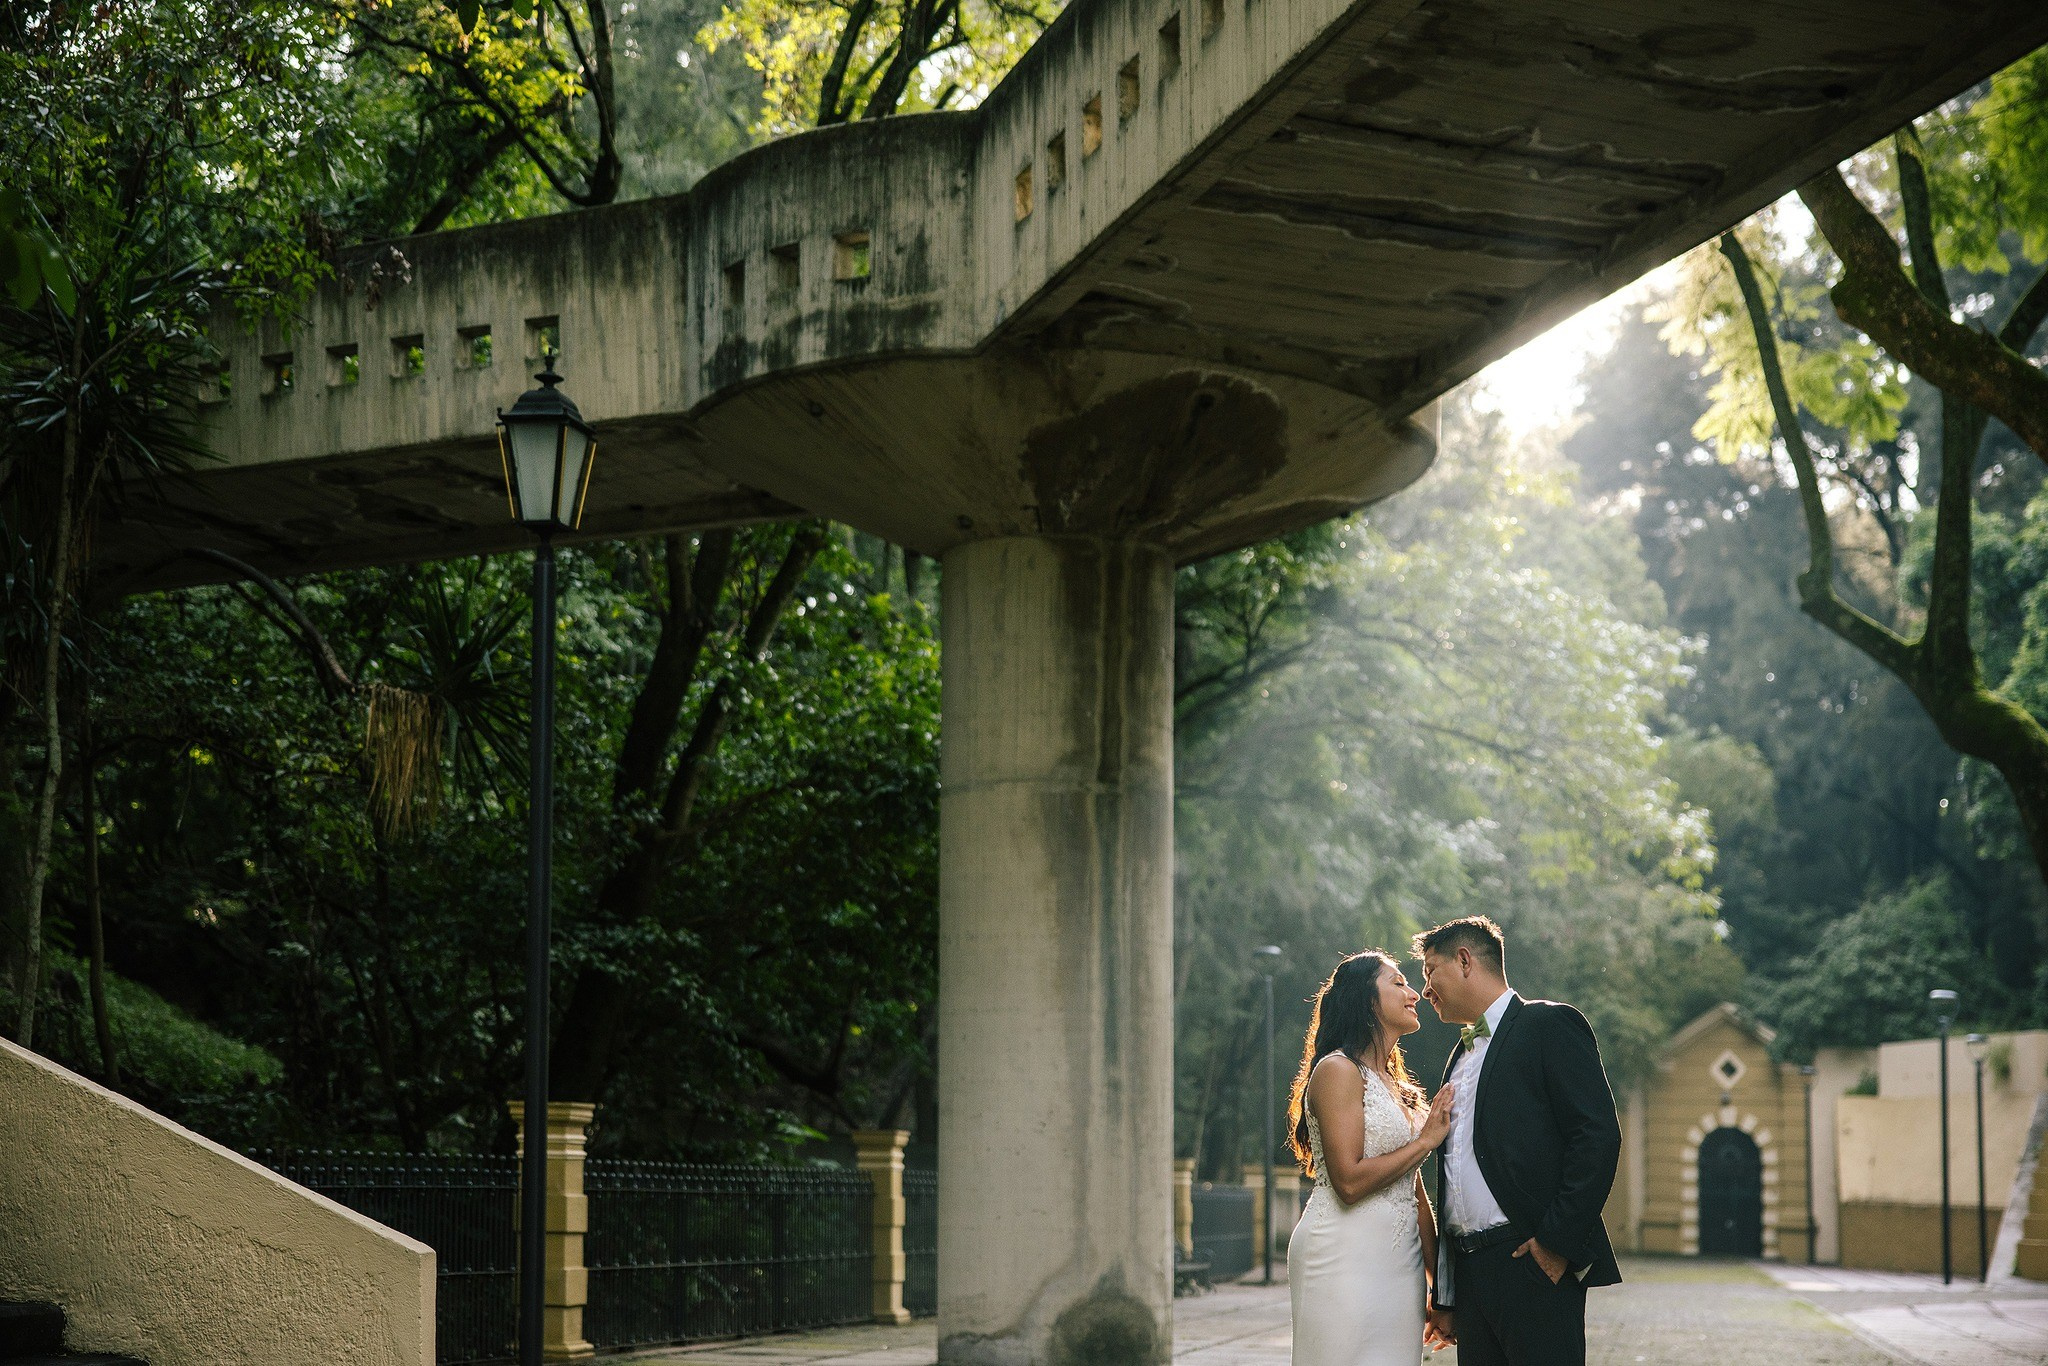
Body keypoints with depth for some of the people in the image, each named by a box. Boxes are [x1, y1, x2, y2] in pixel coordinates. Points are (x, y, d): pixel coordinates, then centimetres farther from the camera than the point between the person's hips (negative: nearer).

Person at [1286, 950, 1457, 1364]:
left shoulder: (1396, 1085, 19)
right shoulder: (1338, 1070, -7)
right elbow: (1349, 1182, -17)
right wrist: (1426, 1140, -8)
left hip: (1400, 1264, 8)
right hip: (1346, 1263, -8)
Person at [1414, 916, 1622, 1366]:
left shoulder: (1550, 1025, -1)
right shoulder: (1460, 1057, 23)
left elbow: (1598, 1137, -11)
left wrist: (1558, 1239, -16)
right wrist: (1444, 1295, 18)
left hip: (1536, 1265, -7)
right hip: (1470, 1273, 8)